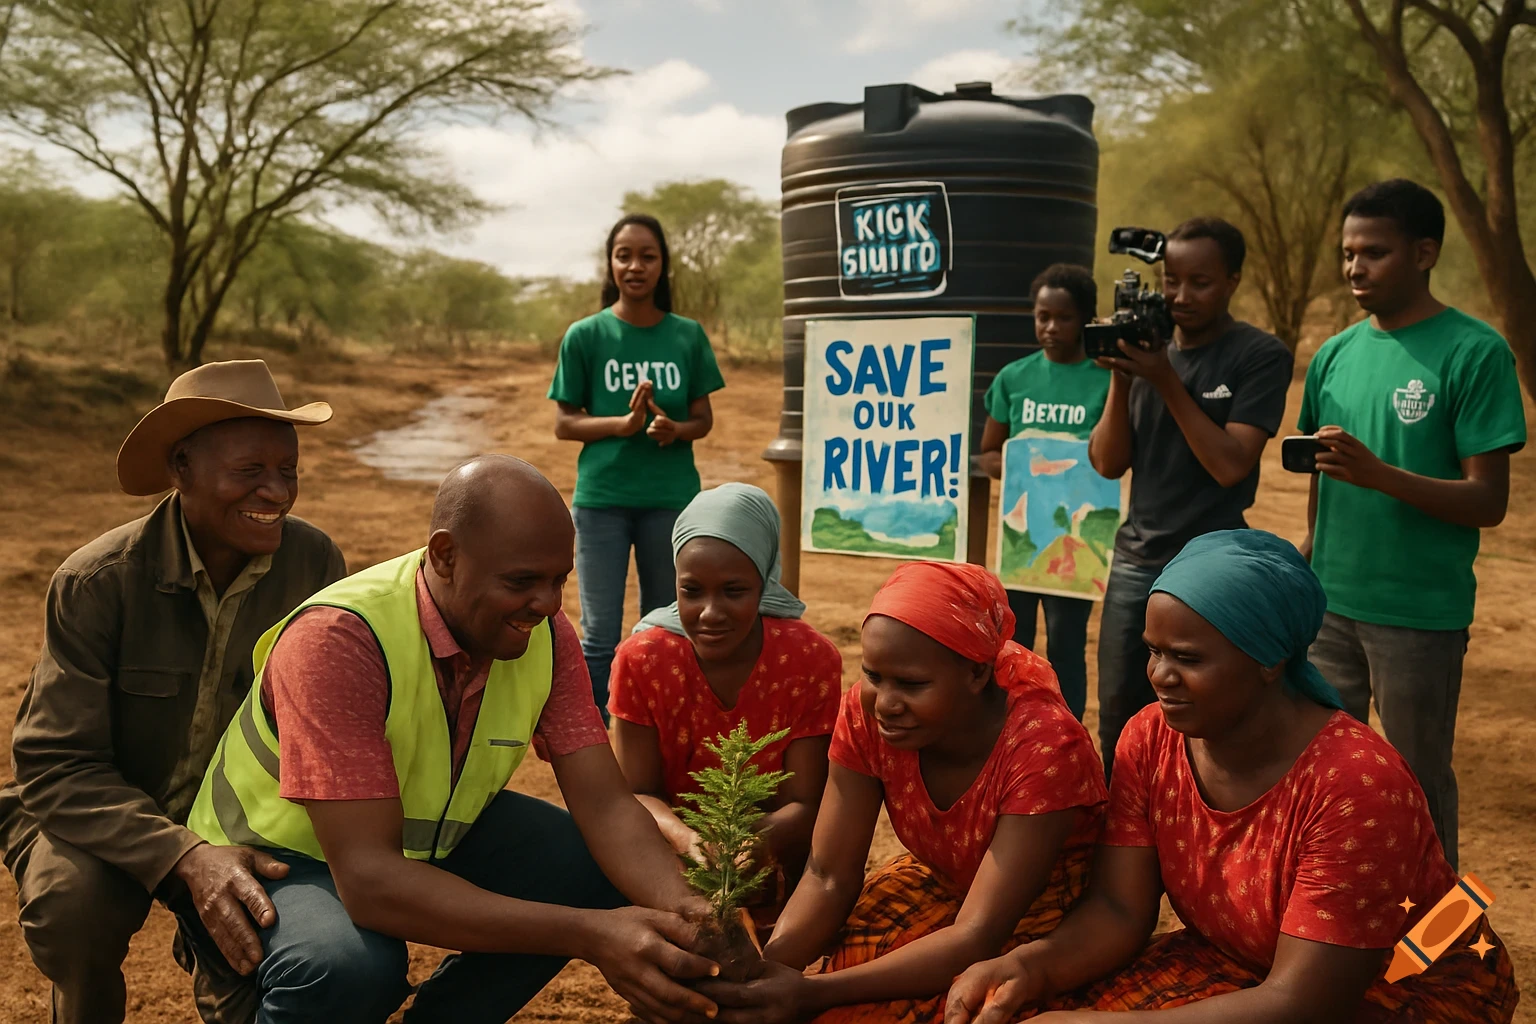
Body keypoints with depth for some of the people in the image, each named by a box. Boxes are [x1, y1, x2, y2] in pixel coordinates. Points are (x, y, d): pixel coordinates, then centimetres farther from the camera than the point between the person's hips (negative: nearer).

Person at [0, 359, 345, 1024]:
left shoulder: (314, 563, -14)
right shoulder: (96, 582, -21)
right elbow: (54, 767, -22)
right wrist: (184, 857, -37)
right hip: (99, 818, -2)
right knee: (75, 905, -34)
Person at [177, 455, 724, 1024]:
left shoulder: (546, 635, -14)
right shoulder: (338, 639, -33)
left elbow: (606, 805, -16)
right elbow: (368, 876, -38)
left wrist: (683, 912, -37)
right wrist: (588, 935, -44)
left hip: (428, 838, 6)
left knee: (597, 870, -11)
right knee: (351, 965, -36)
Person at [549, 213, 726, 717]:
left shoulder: (688, 336, 3)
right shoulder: (585, 336, -2)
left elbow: (704, 419, 7)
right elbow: (564, 424, 0)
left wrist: (675, 429, -15)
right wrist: (623, 423, -18)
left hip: (671, 499, 2)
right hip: (602, 499, -2)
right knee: (600, 637, 1)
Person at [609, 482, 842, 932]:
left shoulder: (811, 659, -16)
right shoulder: (641, 658, -14)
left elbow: (802, 806, -16)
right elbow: (637, 794, -14)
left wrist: (758, 842, -41)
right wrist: (685, 839, -38)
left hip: (770, 861, -1)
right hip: (675, 858, 1)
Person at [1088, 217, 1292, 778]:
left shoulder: (1261, 355, -5)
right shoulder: (1149, 345, 8)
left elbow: (1230, 464, -15)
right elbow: (1108, 463, 4)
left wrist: (1167, 381, -16)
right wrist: (1122, 380, -9)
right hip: (1135, 561, 5)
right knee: (1118, 722, 9)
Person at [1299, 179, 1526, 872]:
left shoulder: (1475, 353, -8)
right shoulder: (1336, 355, 8)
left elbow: (1489, 502, -11)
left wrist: (1380, 475, -24)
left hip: (1420, 614, -5)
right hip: (1330, 605, 5)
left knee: (1419, 789, 7)